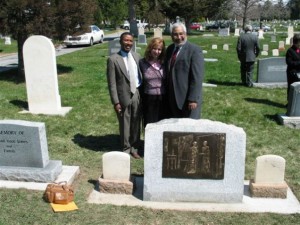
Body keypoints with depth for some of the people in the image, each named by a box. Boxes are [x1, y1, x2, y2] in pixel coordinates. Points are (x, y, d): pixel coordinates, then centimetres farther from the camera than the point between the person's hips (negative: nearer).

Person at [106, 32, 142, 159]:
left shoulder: (137, 56, 7)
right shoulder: (113, 59, -9)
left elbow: (140, 76, 11)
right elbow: (112, 83, -10)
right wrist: (116, 102, -13)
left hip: (137, 95, 4)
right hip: (124, 96, -4)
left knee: (136, 123, 13)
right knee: (125, 125, 9)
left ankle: (134, 148, 30)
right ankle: (126, 149, 26)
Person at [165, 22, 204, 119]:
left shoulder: (194, 50, -10)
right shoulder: (170, 49, 11)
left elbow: (197, 77, -15)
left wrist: (193, 99, -19)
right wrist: (167, 95, 11)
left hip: (188, 100, -6)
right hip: (172, 100, 6)